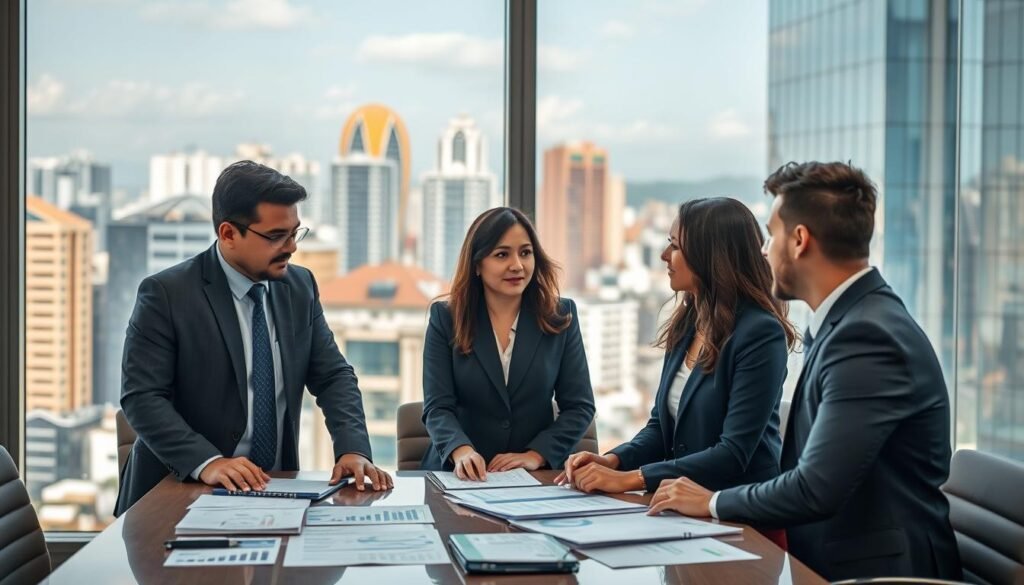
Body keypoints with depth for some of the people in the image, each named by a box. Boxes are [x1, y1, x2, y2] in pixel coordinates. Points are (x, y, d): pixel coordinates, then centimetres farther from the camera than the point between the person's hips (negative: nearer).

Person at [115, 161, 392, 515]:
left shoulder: (300, 287, 7)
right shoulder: (166, 294, -8)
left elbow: (333, 376, 7)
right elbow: (141, 397, -13)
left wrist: (353, 449, -11)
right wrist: (206, 462, -26)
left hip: (273, 488, 3)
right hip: (180, 493, -3)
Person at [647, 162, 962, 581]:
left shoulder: (869, 336, -19)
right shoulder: (849, 319, 10)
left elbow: (817, 490, -22)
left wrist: (713, 502, -7)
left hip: (874, 568, -8)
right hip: (829, 559, 8)